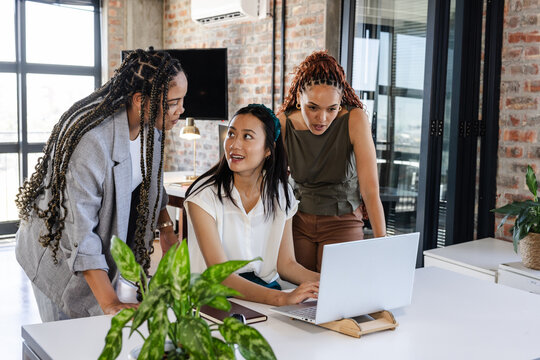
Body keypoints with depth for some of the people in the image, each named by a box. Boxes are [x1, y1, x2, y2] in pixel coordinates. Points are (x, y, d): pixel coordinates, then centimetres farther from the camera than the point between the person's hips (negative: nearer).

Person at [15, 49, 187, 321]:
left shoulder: (150, 124, -10)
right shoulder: (91, 140, -35)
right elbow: (78, 230, -34)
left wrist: (166, 229, 3)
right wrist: (109, 303, -35)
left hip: (108, 246, 7)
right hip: (59, 251, -6)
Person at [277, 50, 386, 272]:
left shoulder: (355, 120, -18)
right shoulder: (283, 124, -12)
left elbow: (370, 190, -20)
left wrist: (382, 244, -26)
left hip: (343, 222, -2)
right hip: (298, 221, 2)